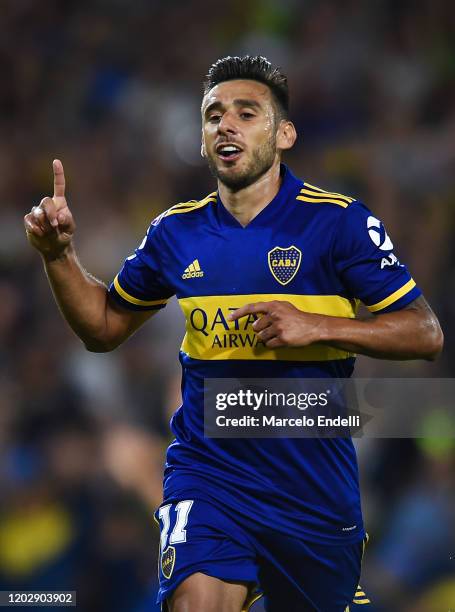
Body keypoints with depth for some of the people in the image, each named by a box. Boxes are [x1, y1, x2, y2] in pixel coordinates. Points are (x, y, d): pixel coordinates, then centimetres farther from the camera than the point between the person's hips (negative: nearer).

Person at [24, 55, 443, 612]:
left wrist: (317, 327, -20)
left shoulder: (339, 221, -6)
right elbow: (104, 326, 18)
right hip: (209, 476, 1)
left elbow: (425, 334, -8)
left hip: (315, 489, -1)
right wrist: (58, 255, 2)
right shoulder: (177, 232, 5)